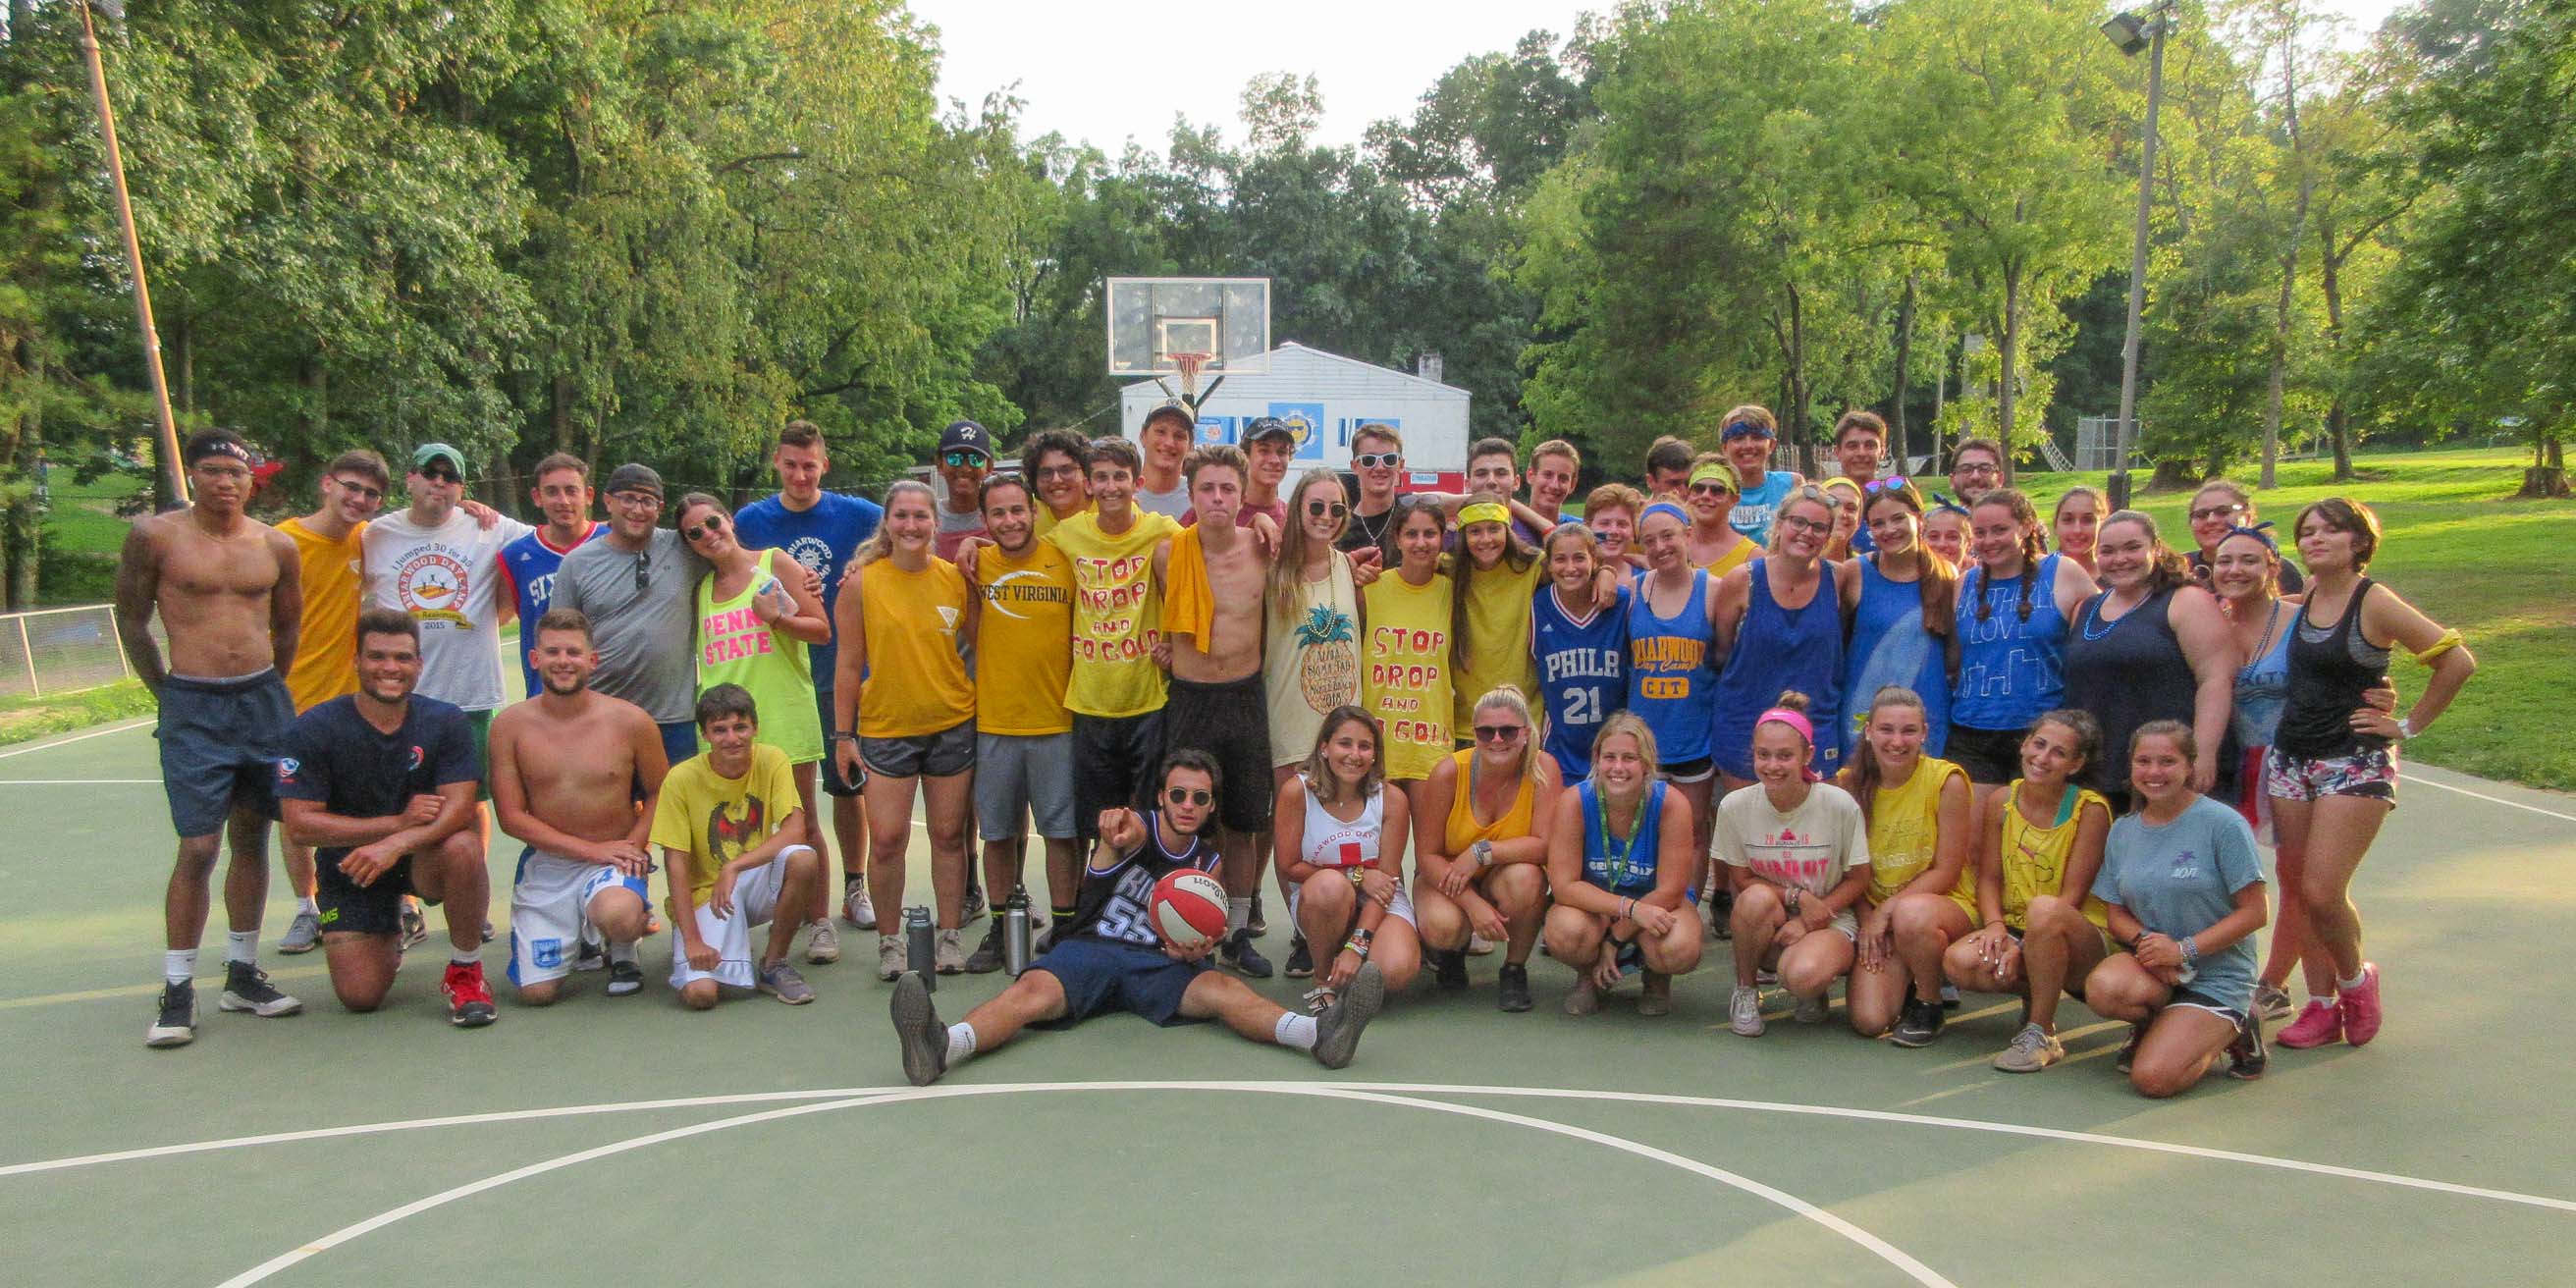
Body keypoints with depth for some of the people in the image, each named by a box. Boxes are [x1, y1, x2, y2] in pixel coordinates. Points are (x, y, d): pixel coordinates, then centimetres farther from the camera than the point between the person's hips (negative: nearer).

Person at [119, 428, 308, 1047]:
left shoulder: (276, 546, 5)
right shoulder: (154, 536, -3)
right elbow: (132, 620, 3)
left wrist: (265, 688, 15)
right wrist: (168, 694, 4)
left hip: (264, 700, 4)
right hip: (192, 708, -3)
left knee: (252, 838, 10)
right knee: (197, 848, -7)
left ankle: (242, 973, 21)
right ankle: (177, 991, 3)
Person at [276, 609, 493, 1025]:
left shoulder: (444, 721, -10)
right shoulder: (315, 729, -12)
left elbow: (459, 809, -19)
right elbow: (300, 823, -16)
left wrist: (397, 844, -37)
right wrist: (398, 822, -23)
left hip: (422, 858, 0)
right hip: (349, 866, 0)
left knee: (462, 846, -36)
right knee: (360, 996, -11)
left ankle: (465, 972, -14)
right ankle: (387, 942, 28)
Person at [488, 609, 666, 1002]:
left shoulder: (630, 721, -6)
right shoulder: (510, 725, -5)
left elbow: (660, 793, 5)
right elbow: (512, 817, -5)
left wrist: (633, 845, -14)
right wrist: (592, 850, -14)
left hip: (615, 859, -2)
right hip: (544, 862, 2)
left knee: (617, 916, -37)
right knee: (536, 992, -6)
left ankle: (623, 952, 3)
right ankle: (577, 939, 30)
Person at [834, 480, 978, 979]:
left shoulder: (956, 578, 0)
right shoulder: (862, 583, -4)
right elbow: (849, 665, 0)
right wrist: (842, 735, -1)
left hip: (953, 724, 1)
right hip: (885, 728, -1)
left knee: (949, 835, 8)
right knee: (886, 840, -3)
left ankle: (951, 936, 21)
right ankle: (889, 941, 14)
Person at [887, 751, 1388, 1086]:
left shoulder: (1208, 862, 14)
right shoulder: (1136, 827, 1)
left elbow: (1197, 934, 19)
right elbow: (1093, 881, -23)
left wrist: (1194, 950, -8)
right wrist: (1112, 845, -49)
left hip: (1158, 961, 2)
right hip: (1089, 946, -2)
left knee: (1220, 987, -27)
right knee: (1033, 990, -32)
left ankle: (1318, 1032, -51)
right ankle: (943, 1045, -59)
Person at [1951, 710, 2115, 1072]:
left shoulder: (2090, 809, -11)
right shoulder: (2001, 802, 2)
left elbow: (2072, 895, -14)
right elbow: (1988, 878, 4)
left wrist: (2021, 946, -23)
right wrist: (1995, 925, -16)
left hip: (2080, 940, -4)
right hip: (2015, 930, 4)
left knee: (2044, 908, -39)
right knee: (1959, 962, -28)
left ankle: (2042, 1033, -21)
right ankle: (2034, 996, 6)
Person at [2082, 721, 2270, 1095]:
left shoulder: (2223, 824, -10)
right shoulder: (2122, 831, 7)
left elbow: (2253, 913, -10)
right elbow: (2116, 914, 9)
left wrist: (2184, 949, -18)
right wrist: (2144, 939, -14)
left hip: (2217, 976, -4)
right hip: (2150, 965, 4)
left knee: (2153, 1078, -22)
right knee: (2103, 988, -33)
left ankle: (2231, 1030, 8)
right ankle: (2153, 1027, 4)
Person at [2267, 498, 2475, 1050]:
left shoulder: (2374, 602, -10)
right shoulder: (2303, 598, 7)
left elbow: (2457, 660, -11)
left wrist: (2408, 725, -6)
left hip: (2355, 762, -6)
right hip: (2291, 756, 6)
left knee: (2322, 892, -11)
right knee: (2296, 887, 6)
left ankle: (2356, 979, 18)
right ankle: (2321, 1006, 17)